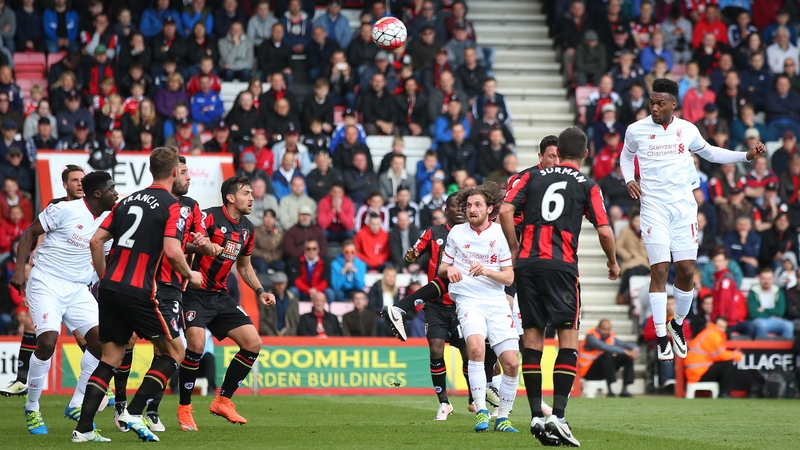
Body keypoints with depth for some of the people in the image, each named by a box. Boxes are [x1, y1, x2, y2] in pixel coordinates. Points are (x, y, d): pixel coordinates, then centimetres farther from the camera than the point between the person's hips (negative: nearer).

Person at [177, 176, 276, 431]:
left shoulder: (247, 229, 10)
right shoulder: (209, 217, -14)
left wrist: (259, 292, 11)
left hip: (220, 296, 8)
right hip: (195, 293, -8)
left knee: (253, 343, -1)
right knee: (197, 343, -27)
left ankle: (223, 401, 13)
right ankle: (184, 408, -8)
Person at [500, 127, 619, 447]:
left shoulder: (532, 176, 12)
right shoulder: (587, 186, 6)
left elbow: (505, 211, 0)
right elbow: (604, 231, 0)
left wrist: (515, 249, 11)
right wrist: (613, 264, 17)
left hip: (527, 264, 3)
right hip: (561, 265, -3)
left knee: (532, 336, 7)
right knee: (568, 336, 0)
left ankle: (536, 417, 4)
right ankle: (558, 416, -12)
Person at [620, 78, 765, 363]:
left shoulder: (687, 130, 4)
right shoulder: (637, 130, -1)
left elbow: (709, 153, 21)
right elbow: (626, 156, 19)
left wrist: (747, 156, 12)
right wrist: (629, 179, 0)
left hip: (684, 205, 2)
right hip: (654, 206, -2)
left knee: (687, 271, 1)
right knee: (659, 270, -10)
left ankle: (677, 324, 25)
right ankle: (661, 338, -4)